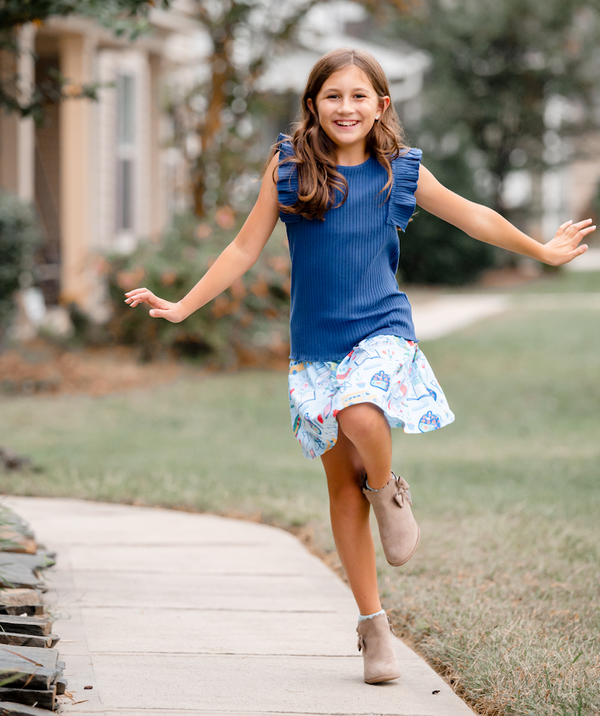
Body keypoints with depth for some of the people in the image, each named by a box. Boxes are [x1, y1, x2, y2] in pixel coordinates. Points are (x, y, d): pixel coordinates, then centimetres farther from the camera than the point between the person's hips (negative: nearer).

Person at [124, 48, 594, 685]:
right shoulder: (288, 166, 0)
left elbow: (473, 217, 15)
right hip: (315, 346, 2)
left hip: (381, 332, -1)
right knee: (342, 484, 3)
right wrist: (181, 307, 2)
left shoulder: (400, 172, 1)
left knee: (360, 416, -34)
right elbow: (244, 249, 6)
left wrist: (543, 251, 24)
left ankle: (388, 492, 0)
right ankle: (373, 625, 14)